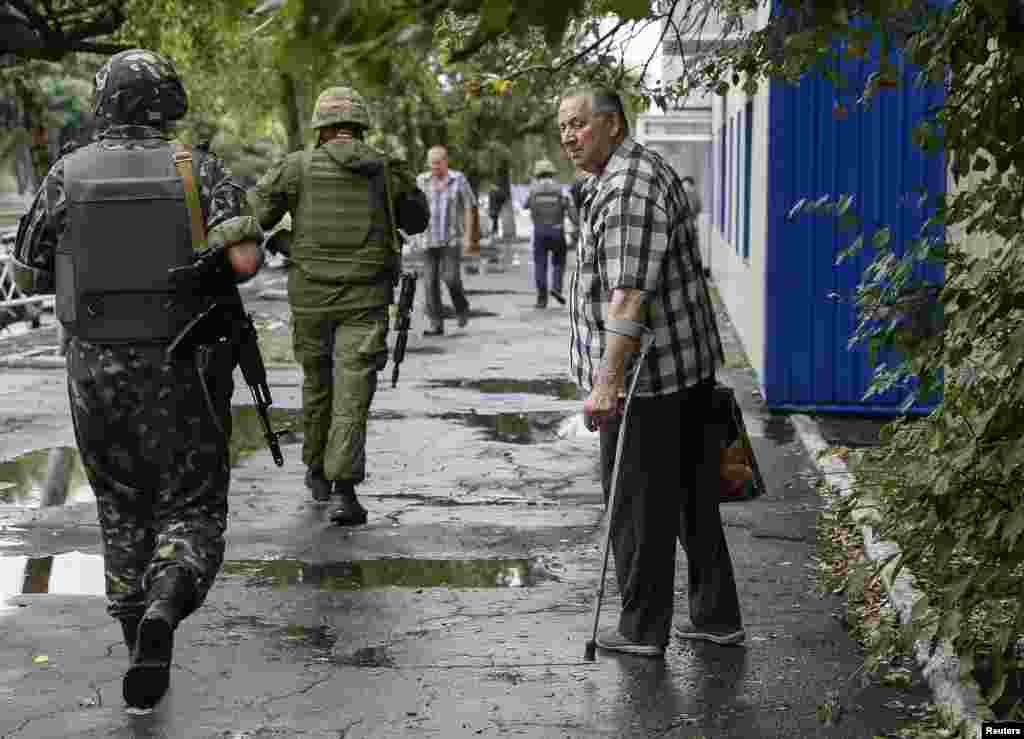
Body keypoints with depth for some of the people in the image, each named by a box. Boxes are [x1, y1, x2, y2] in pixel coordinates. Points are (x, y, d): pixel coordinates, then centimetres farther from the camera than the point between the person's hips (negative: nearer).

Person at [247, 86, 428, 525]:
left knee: (317, 383, 18)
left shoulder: (298, 167, -3)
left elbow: (253, 216, -3)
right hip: (366, 298, -1)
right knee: (352, 390, -3)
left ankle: (318, 474, 30)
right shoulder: (386, 170, 2)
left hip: (310, 295, 1)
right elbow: (417, 220, 15)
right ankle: (345, 488, -13)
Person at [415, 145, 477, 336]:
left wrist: (468, 236, -5)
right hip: (429, 239, 3)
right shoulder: (422, 180, 5)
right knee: (430, 281, -2)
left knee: (450, 276, -15)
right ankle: (436, 324, 3)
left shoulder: (458, 180, -1)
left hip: (452, 238, -3)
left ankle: (462, 308, 14)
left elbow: (469, 208, 1)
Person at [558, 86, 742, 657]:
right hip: (687, 370, 11)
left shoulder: (629, 187, -18)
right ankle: (717, 617, 23)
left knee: (638, 504, 0)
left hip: (644, 375, -11)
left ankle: (643, 628, 9)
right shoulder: (624, 176, 17)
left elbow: (630, 293, -26)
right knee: (693, 497, 15)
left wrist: (607, 382, -28)